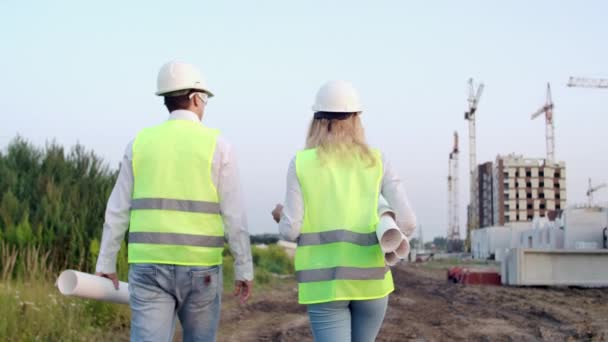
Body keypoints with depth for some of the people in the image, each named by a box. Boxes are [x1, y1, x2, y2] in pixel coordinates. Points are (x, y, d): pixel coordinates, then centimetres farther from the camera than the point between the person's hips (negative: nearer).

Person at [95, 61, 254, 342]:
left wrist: (106, 264, 14)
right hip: (199, 269, -1)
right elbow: (234, 215, -6)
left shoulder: (141, 143, 5)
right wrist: (244, 269, 1)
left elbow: (117, 211, 6)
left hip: (150, 266, 2)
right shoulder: (216, 144, -4)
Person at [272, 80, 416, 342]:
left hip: (324, 283, -2)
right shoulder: (376, 161, 2)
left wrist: (283, 217, 19)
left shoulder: (300, 163, -1)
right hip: (370, 279, 2)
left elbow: (291, 231, -5)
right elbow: (407, 223, -4)